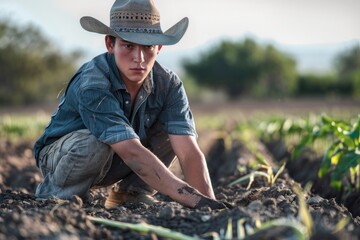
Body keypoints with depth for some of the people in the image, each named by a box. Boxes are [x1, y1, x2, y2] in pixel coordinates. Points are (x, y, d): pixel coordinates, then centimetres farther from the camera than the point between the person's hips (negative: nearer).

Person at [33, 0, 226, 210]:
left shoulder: (168, 84, -18)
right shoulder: (92, 85, -35)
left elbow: (188, 151, -24)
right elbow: (132, 153, -44)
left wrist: (209, 204, -41)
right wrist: (195, 200, -51)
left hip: (113, 166, 5)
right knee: (95, 142, -38)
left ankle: (132, 192, -2)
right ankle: (55, 192, -9)